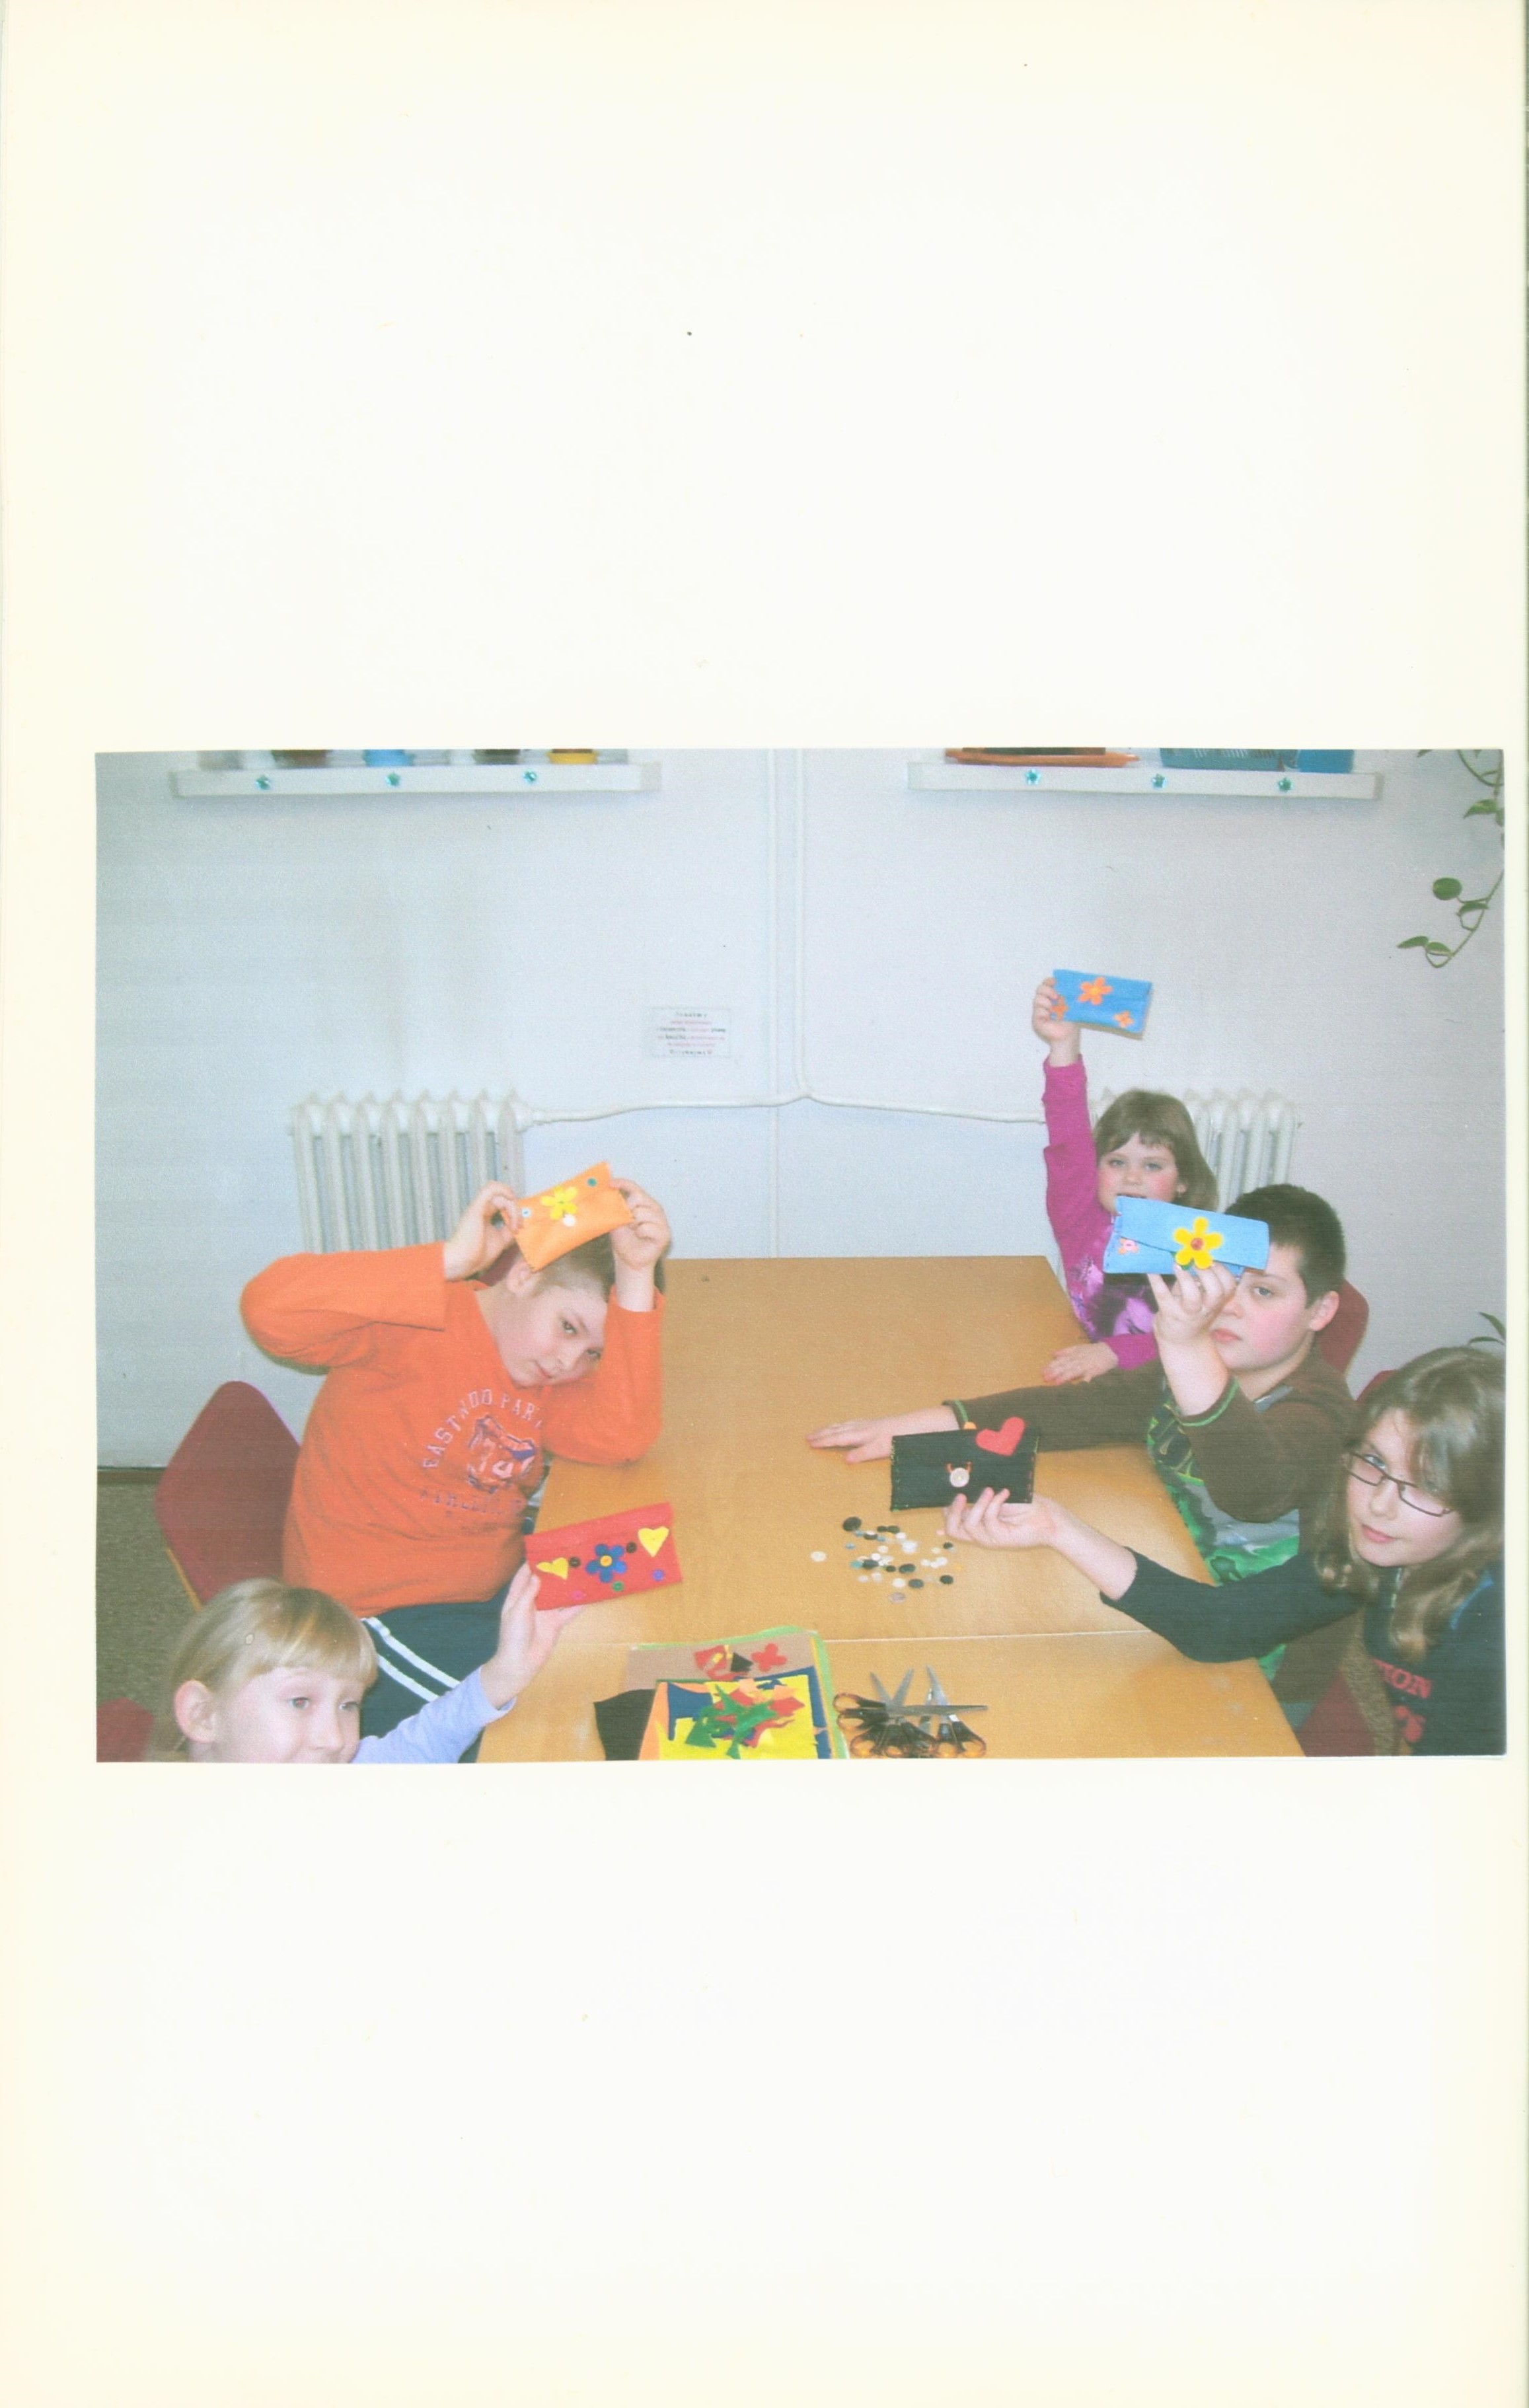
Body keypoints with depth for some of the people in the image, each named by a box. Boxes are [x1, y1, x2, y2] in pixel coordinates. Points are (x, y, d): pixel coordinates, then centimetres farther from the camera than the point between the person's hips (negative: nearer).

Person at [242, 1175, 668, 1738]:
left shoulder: (552, 1367, 1)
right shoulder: (417, 1325, -19)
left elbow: (620, 1437, -19)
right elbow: (270, 1309, -37)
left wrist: (636, 1279, -27)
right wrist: (453, 1261, -40)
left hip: (497, 1581, 8)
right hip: (381, 1609, -8)